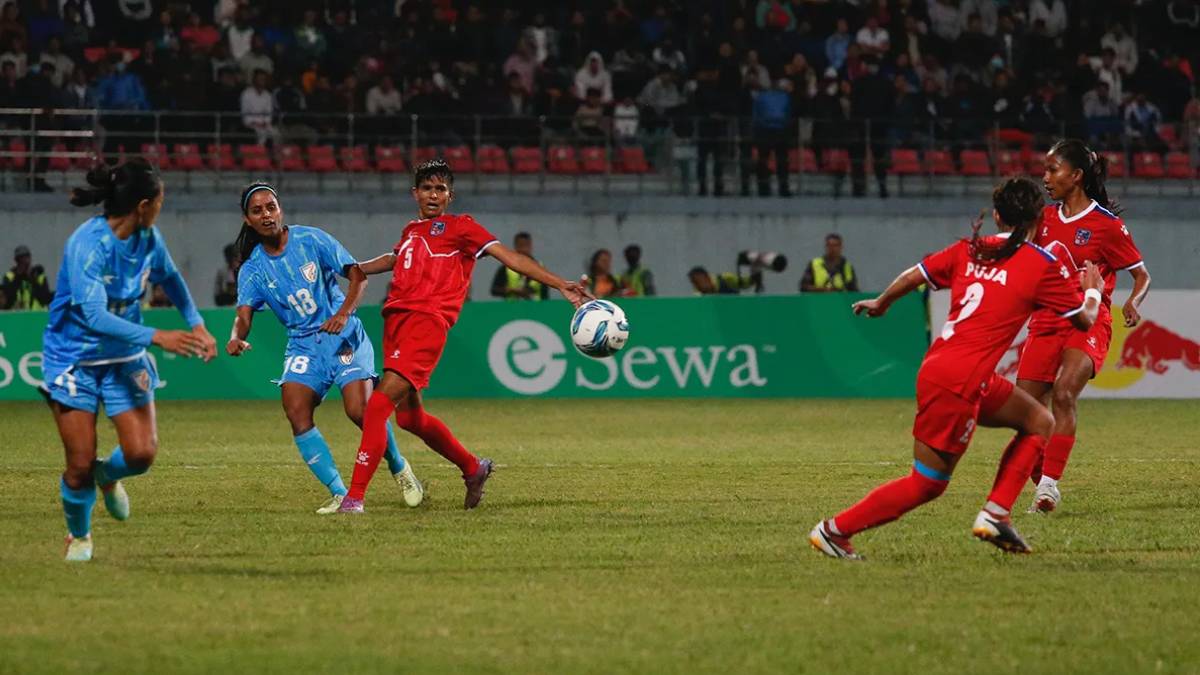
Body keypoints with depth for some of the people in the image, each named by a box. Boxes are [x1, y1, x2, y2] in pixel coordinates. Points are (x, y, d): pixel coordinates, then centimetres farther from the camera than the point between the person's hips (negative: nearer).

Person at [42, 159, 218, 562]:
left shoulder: (148, 239, -5)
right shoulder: (87, 244, -26)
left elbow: (170, 279, 18)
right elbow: (94, 315, -34)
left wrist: (197, 327, 14)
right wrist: (157, 337, -40)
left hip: (125, 359, 5)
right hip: (74, 359, -5)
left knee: (142, 453, -9)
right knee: (80, 465, -4)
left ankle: (108, 475, 27)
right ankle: (78, 536, 25)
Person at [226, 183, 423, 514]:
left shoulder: (311, 239, -5)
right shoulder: (252, 270, 2)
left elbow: (358, 274, -6)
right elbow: (244, 315, -10)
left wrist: (343, 313, -24)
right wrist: (236, 337, -34)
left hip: (344, 337, -3)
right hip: (303, 345, 3)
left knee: (359, 410, -20)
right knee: (296, 411, -21)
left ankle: (399, 469, 9)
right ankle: (339, 494, -15)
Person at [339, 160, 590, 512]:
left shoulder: (460, 226, 5)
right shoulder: (412, 231, 23)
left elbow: (510, 257, 0)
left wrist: (561, 285, -8)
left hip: (427, 321, -8)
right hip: (396, 319, 8)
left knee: (380, 404, -19)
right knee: (409, 416, 14)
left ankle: (355, 497, -19)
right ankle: (473, 468, 35)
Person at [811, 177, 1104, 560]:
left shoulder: (970, 250, 10)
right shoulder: (1043, 266, -5)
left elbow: (913, 276, 13)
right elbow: (1085, 320, 4)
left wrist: (880, 304, 32)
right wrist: (1092, 290, 26)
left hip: (938, 365, 8)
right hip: (959, 380, -8)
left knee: (1039, 422, 18)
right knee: (927, 484, 3)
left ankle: (995, 514, 10)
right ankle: (834, 530, 7)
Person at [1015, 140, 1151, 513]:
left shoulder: (1107, 225, -5)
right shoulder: (1045, 218, 10)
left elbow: (1142, 275, 1)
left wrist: (1133, 302, -20)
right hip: (1045, 322, 5)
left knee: (1064, 394, -28)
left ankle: (1050, 482, -28)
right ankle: (1042, 484, 16)